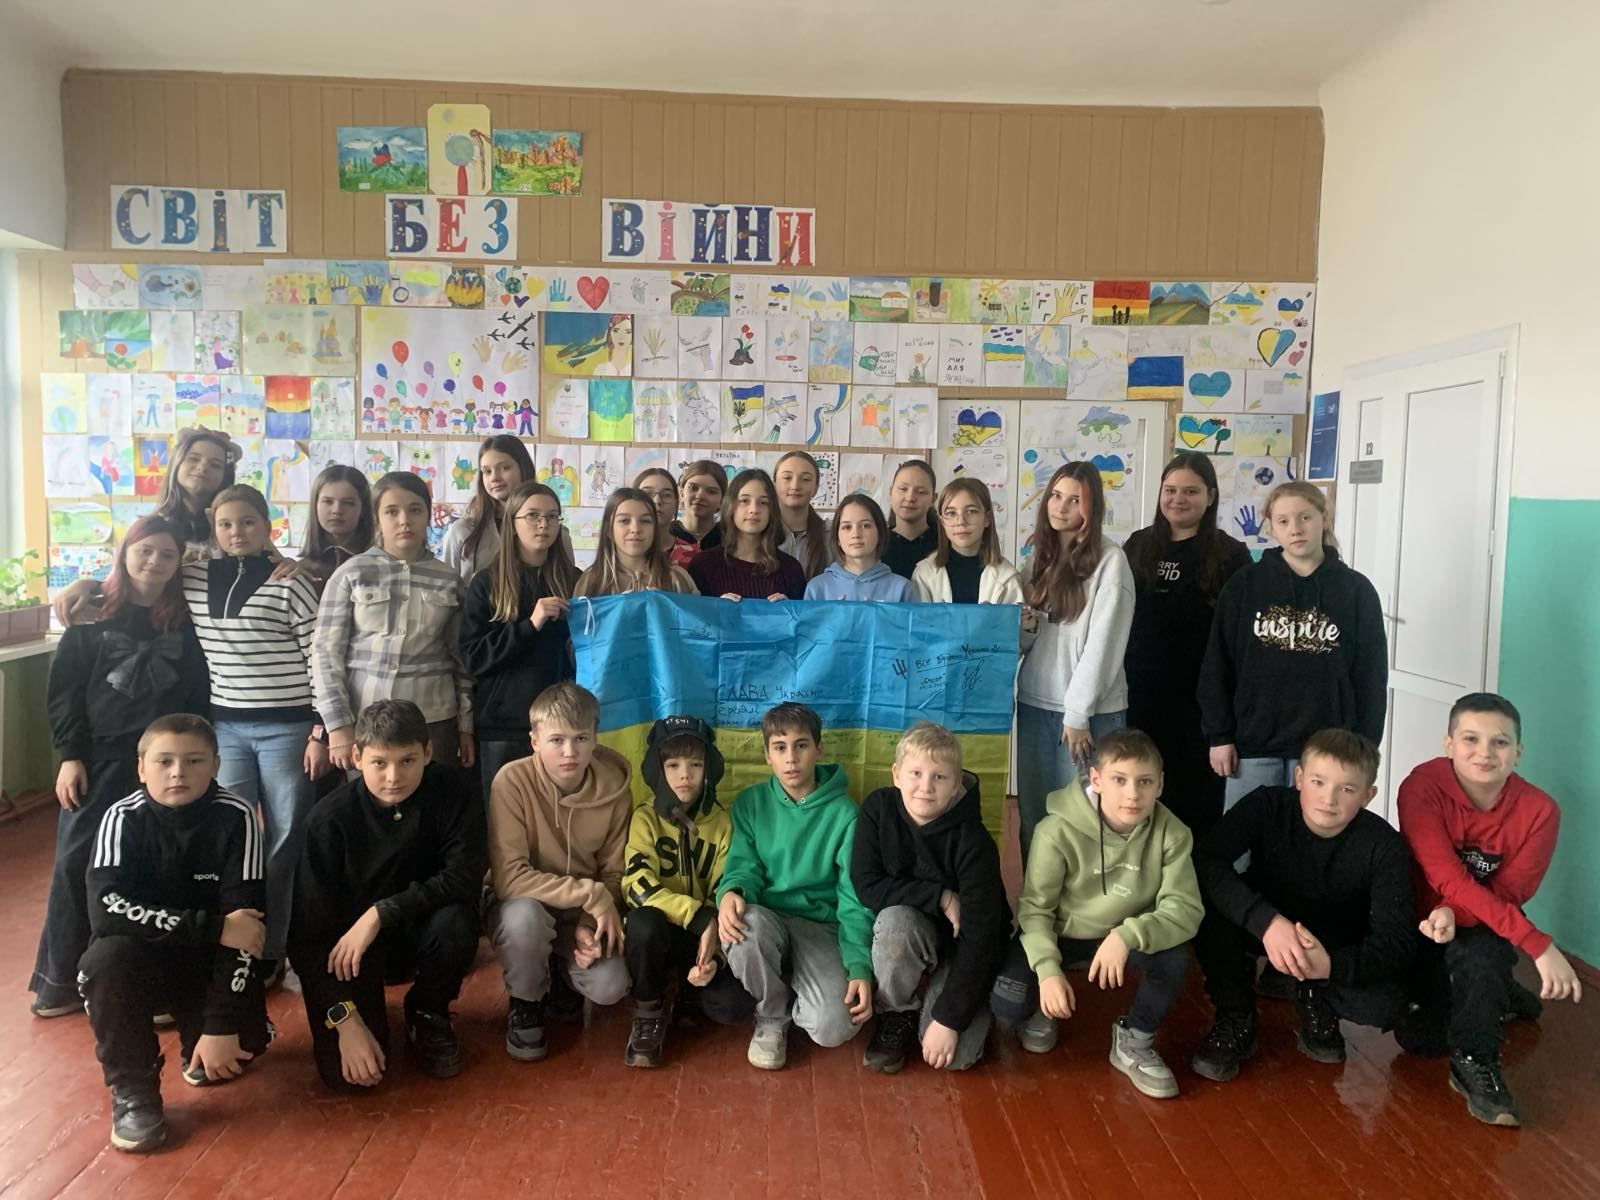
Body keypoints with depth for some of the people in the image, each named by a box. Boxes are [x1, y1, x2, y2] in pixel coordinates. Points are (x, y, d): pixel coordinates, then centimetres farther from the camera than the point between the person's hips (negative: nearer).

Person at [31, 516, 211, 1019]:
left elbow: (198, 695, 3)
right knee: (76, 863, 1)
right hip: (99, 759, 0)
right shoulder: (94, 614, 2)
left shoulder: (185, 621, 3)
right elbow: (63, 690, 0)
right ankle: (60, 979, 15)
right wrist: (70, 756, -5)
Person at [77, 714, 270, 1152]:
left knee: (246, 1041, -19)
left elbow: (244, 923, -22)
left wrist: (221, 1025, -26)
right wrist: (214, 928, -36)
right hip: (141, 958, 0)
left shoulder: (235, 818, -19)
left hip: (210, 964, 1)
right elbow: (105, 909, -30)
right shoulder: (124, 818, -17)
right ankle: (133, 1088, -9)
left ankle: (197, 1041, 19)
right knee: (106, 960, -32)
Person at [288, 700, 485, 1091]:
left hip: (419, 928, 1)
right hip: (347, 941, -1)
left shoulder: (451, 790, -17)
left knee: (456, 922, -33)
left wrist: (381, 913, -30)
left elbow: (465, 877, -23)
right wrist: (345, 1018, -25)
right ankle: (366, 1012, 18)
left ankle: (428, 1015, -1)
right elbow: (309, 929, -19)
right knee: (348, 1074, -18)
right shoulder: (331, 817, -20)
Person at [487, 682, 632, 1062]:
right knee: (524, 916, -37)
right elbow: (509, 877, -27)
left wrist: (590, 924, -21)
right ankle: (526, 1003, -3)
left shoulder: (614, 787, -15)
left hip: (586, 914, 2)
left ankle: (560, 967, 17)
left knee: (609, 986, -22)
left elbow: (614, 873, -5)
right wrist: (590, 895, -31)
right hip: (524, 905, -2)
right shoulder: (513, 781, -23)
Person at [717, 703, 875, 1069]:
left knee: (835, 1027, -27)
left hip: (821, 927, -1)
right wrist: (730, 892, -30)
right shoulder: (750, 803, 2)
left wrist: (860, 969, -20)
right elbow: (744, 865, -4)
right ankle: (772, 1014, -4)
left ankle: (787, 998, 11)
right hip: (767, 919, 2)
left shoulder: (843, 813, -5)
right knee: (748, 923, -36)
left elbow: (855, 900, -7)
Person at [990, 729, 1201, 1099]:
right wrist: (1047, 969, -31)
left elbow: (1185, 909, -24)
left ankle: (1134, 1042, 2)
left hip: (1125, 936, 2)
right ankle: (1042, 1011, 20)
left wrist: (1127, 935, -41)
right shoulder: (1058, 831, -27)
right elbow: (1034, 907, -18)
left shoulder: (1171, 833, -20)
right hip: (1058, 933, -2)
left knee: (1174, 958, -29)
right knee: (1007, 1004, -22)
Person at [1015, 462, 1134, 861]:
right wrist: (1025, 628, -5)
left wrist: (1078, 714, -14)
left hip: (1090, 710, -6)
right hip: (1035, 703, 6)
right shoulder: (1042, 555, 11)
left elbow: (1103, 642, -12)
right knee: (1032, 812, 11)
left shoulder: (1110, 559, -8)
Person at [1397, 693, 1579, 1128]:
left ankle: (1475, 1064, -12)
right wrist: (1539, 945, -38)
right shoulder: (1422, 788, -26)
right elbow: (1449, 880, -30)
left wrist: (1454, 913, -40)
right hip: (1423, 923, 0)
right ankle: (1497, 995, 21)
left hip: (1484, 930, 0)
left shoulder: (1539, 811, -18)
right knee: (1419, 1036, -9)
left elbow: (1507, 893, -17)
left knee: (1473, 953, -35)